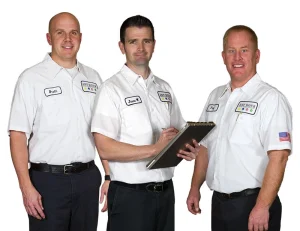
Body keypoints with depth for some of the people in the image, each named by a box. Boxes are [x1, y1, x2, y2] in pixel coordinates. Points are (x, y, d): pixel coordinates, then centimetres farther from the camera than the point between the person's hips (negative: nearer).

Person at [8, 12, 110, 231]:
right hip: (48, 179, -4)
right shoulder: (32, 78, -5)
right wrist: (27, 187, -15)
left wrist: (109, 176, 6)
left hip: (88, 178, 4)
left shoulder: (93, 78, 9)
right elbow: (18, 134, -9)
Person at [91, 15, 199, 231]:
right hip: (130, 195, -6)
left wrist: (187, 149, -6)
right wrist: (155, 149, -20)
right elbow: (105, 149, -16)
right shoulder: (112, 88, -9)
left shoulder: (165, 88, 11)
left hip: (166, 191, 6)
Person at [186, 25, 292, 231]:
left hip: (252, 203, -7)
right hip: (219, 202, 7)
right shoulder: (216, 96, 10)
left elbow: (278, 157, -20)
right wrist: (195, 188, 12)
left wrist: (262, 207, -24)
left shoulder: (270, 98, -13)